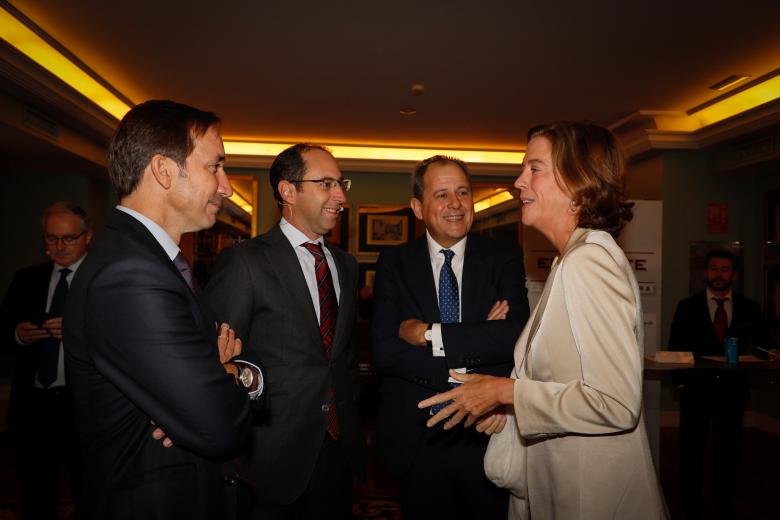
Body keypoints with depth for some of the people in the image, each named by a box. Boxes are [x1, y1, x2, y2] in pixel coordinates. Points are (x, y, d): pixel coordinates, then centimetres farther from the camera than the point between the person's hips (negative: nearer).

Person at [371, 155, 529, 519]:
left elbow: (515, 337, -17)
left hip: (488, 435, 0)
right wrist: (477, 343, -18)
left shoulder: (504, 259, -2)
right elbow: (384, 352, -13)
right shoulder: (394, 264, -2)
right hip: (415, 438, 0)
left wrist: (429, 334, -18)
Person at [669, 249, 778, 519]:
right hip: (697, 387, -1)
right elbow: (676, 348, -2)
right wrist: (681, 382, -10)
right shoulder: (687, 307, -1)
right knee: (691, 450, 9)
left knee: (729, 449, 13)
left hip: (733, 388, 1)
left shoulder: (749, 308, 3)